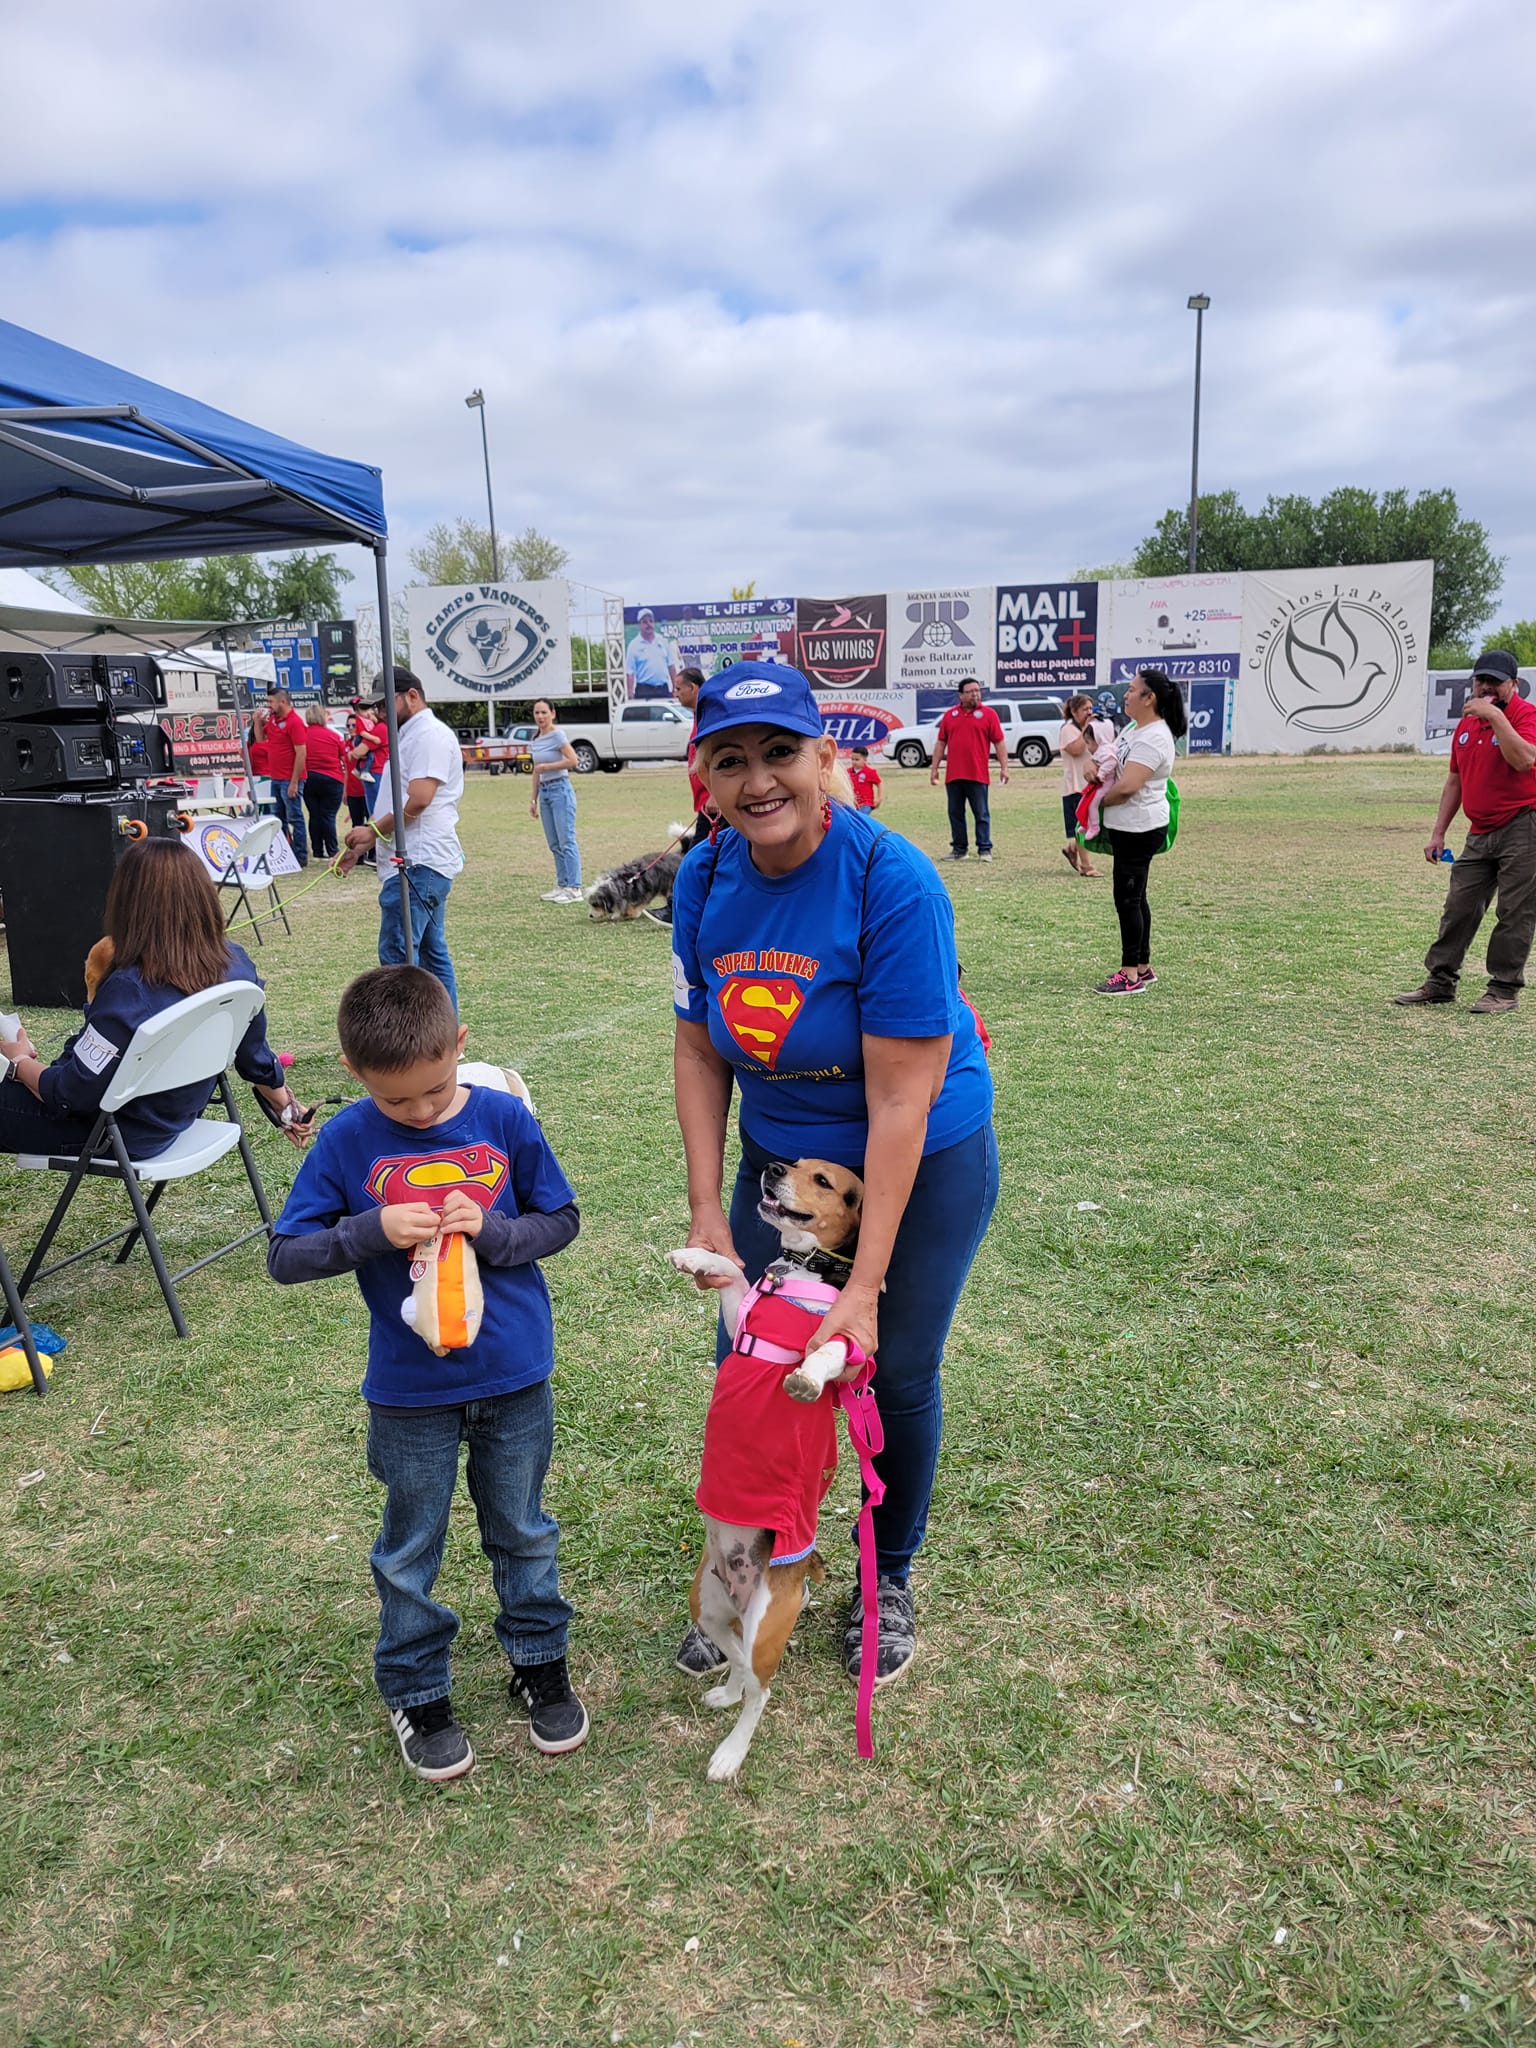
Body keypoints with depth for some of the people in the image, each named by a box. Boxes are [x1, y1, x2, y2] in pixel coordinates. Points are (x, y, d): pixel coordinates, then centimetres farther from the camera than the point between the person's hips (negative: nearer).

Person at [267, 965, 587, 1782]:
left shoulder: (504, 1119, -11)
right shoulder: (347, 1141, -12)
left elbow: (560, 1220, -3)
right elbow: (285, 1256, -9)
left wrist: (491, 1231, -21)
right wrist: (372, 1231, -25)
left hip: (516, 1377, 1)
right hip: (409, 1390, 0)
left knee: (522, 1530, 20)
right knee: (410, 1551, 17)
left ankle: (538, 1660, 42)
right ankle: (415, 1692, 38)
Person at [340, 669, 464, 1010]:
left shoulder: (430, 734, -10)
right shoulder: (410, 735, 22)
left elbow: (418, 799, -21)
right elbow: (396, 804, 25)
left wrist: (372, 830, -10)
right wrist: (361, 847, 19)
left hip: (419, 863, -11)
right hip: (422, 862, 11)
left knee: (396, 956, -12)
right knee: (432, 953, 12)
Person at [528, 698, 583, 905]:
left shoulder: (557, 734, -9)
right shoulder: (535, 739, 14)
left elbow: (572, 760, -19)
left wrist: (546, 766, -13)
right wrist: (533, 799, 18)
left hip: (560, 789, -8)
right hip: (544, 791, 8)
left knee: (566, 841, -8)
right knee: (554, 844, 10)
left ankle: (574, 888, -7)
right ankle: (562, 885, 16)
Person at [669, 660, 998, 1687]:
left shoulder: (894, 881, -28)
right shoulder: (706, 880, -11)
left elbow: (900, 1099, -27)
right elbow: (701, 1052, -2)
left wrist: (866, 1283, -26)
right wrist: (707, 1209, -6)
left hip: (925, 1166, -4)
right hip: (780, 1162, 5)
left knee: (896, 1375, 8)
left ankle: (889, 1577, 37)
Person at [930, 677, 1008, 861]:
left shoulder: (988, 714, 2)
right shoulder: (950, 714, 11)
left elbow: (999, 742, -1)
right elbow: (941, 743, 13)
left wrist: (1004, 767, -8)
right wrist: (934, 768, 8)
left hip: (978, 775, -3)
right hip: (953, 775, 3)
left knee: (982, 814, -1)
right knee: (955, 814, 9)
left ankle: (984, 849, 4)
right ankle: (959, 849, 17)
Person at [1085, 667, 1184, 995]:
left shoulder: (1153, 738, -20)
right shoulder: (1135, 727, 12)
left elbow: (1127, 786, -28)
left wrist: (1099, 800, -9)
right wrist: (1093, 764, 0)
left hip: (1139, 829, -10)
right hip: (1127, 826, 10)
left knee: (1128, 899, -6)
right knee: (1134, 897, 15)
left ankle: (1131, 976, -1)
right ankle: (1143, 967, 24)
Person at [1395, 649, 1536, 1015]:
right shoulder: (1466, 723, 13)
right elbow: (1454, 781, 19)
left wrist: (1496, 716, -25)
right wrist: (1438, 833, 15)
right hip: (1480, 832, 7)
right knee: (1458, 908, 7)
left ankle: (1504, 989, 6)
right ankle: (1440, 981, 15)